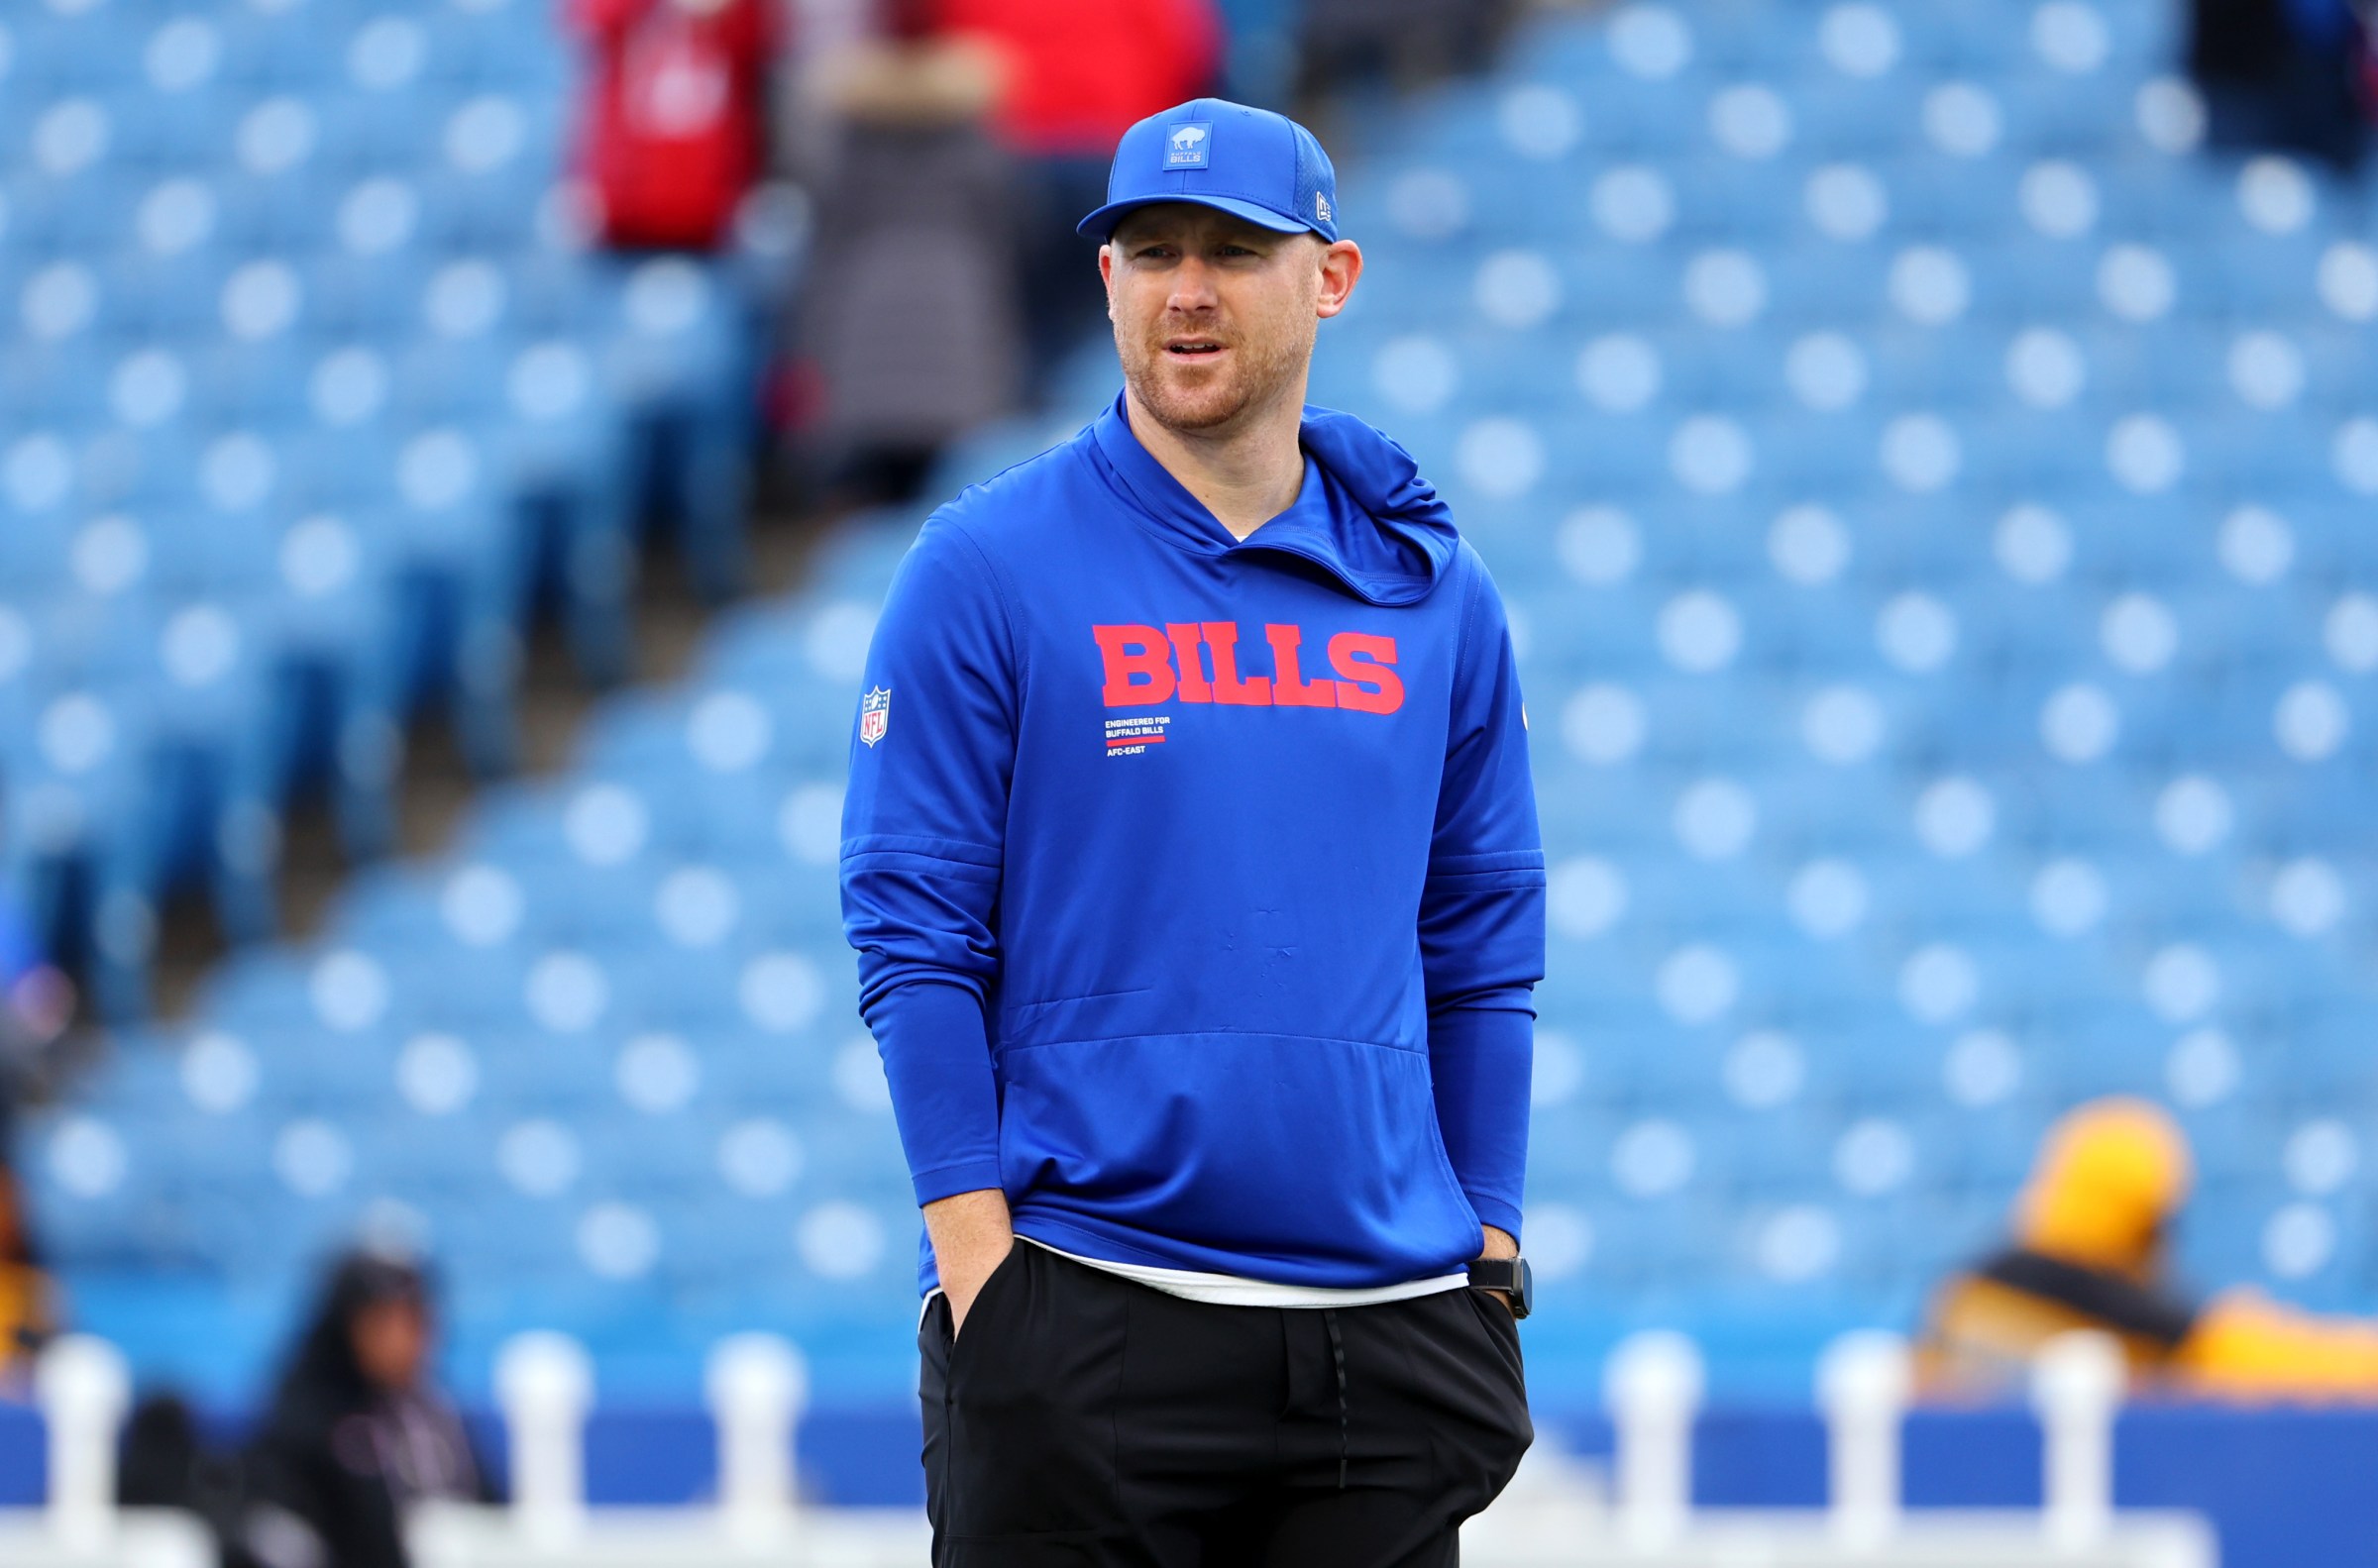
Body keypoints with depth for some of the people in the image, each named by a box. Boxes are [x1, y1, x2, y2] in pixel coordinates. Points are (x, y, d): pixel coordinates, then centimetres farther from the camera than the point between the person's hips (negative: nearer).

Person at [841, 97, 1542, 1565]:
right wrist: (981, 1252, -11)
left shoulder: (1434, 593, 11)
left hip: (1387, 1330, 4)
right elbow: (915, 934, -3)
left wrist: (1489, 1257, 7)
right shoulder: (987, 569, -1)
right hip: (1085, 1321, -4)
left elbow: (1485, 948, 14)